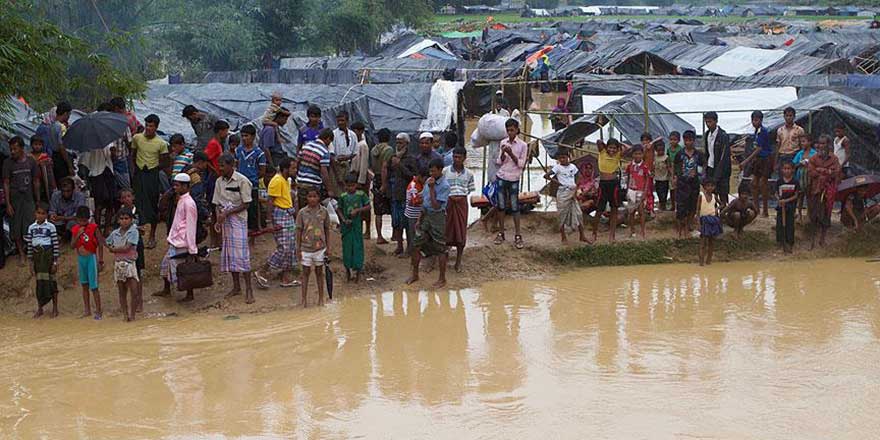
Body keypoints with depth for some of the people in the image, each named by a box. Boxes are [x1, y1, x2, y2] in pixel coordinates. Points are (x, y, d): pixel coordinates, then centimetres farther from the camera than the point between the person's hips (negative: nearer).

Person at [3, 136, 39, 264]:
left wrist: (38, 200, 9)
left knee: (29, 227, -5)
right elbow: (6, 183, -5)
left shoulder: (31, 161, 1)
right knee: (16, 229, 4)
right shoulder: (8, 163, -6)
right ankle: (21, 254, 16)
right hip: (14, 199, -1)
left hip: (28, 198, 1)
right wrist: (8, 204, -8)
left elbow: (36, 182, 9)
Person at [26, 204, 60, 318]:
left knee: (50, 281, 2)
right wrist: (31, 263, 6)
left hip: (48, 255, -3)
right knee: (39, 282, 8)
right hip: (37, 256, 3)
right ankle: (39, 308, 17)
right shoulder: (31, 228, 5)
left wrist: (55, 262, -9)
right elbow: (29, 246, 8)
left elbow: (56, 244, -6)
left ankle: (55, 308, 12)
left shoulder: (50, 227, -5)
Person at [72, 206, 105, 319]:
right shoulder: (76, 229, 3)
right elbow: (72, 245, -1)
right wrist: (78, 235, -16)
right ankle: (87, 310, 20)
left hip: (91, 258, -5)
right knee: (84, 285, 12)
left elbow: (100, 245, -8)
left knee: (93, 286, -7)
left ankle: (98, 311, -3)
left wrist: (100, 261, -9)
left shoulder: (94, 228, -11)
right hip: (80, 258, 5)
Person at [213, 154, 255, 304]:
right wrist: (218, 220, -6)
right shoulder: (219, 182, 8)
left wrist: (227, 213, -16)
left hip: (238, 220, -6)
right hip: (225, 221, 6)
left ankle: (249, 289, -6)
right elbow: (218, 204, 10)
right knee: (229, 254, 9)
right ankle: (236, 287, 19)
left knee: (241, 254, -9)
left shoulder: (242, 181, -11)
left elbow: (246, 204, -12)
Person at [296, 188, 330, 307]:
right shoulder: (302, 212, -5)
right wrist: (298, 249, -3)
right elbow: (299, 231, -1)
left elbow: (327, 230, 5)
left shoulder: (323, 212, -2)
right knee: (306, 272, 6)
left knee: (319, 272, 11)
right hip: (306, 248, -1)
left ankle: (321, 298, 21)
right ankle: (304, 299, 12)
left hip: (320, 247, 1)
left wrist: (328, 247, 5)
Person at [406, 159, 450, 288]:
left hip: (437, 216, -7)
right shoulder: (428, 181, 6)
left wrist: (431, 188, -21)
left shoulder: (444, 186, -16)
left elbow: (436, 206, -21)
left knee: (440, 249, 1)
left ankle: (442, 279, 11)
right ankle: (415, 275, 22)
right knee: (416, 246, 8)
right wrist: (419, 220, 12)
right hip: (425, 216, 7)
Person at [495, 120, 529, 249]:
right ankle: (501, 233, 14)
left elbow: (521, 164, -6)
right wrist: (503, 153, -14)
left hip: (514, 179, -3)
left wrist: (511, 154, -18)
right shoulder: (503, 143, 5)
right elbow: (499, 162, 5)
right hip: (501, 177, 3)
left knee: (514, 207, -2)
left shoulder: (523, 145, -4)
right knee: (501, 205, 6)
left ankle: (518, 236, 2)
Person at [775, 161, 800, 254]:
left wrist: (786, 200, -18)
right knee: (780, 224, 2)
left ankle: (789, 244, 6)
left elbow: (796, 195, -6)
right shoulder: (779, 181, 1)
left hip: (790, 205, -2)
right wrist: (778, 199, -15)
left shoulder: (795, 182, -5)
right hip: (780, 205, 2)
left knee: (789, 224, 0)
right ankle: (781, 242, 14)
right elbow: (777, 193, 6)